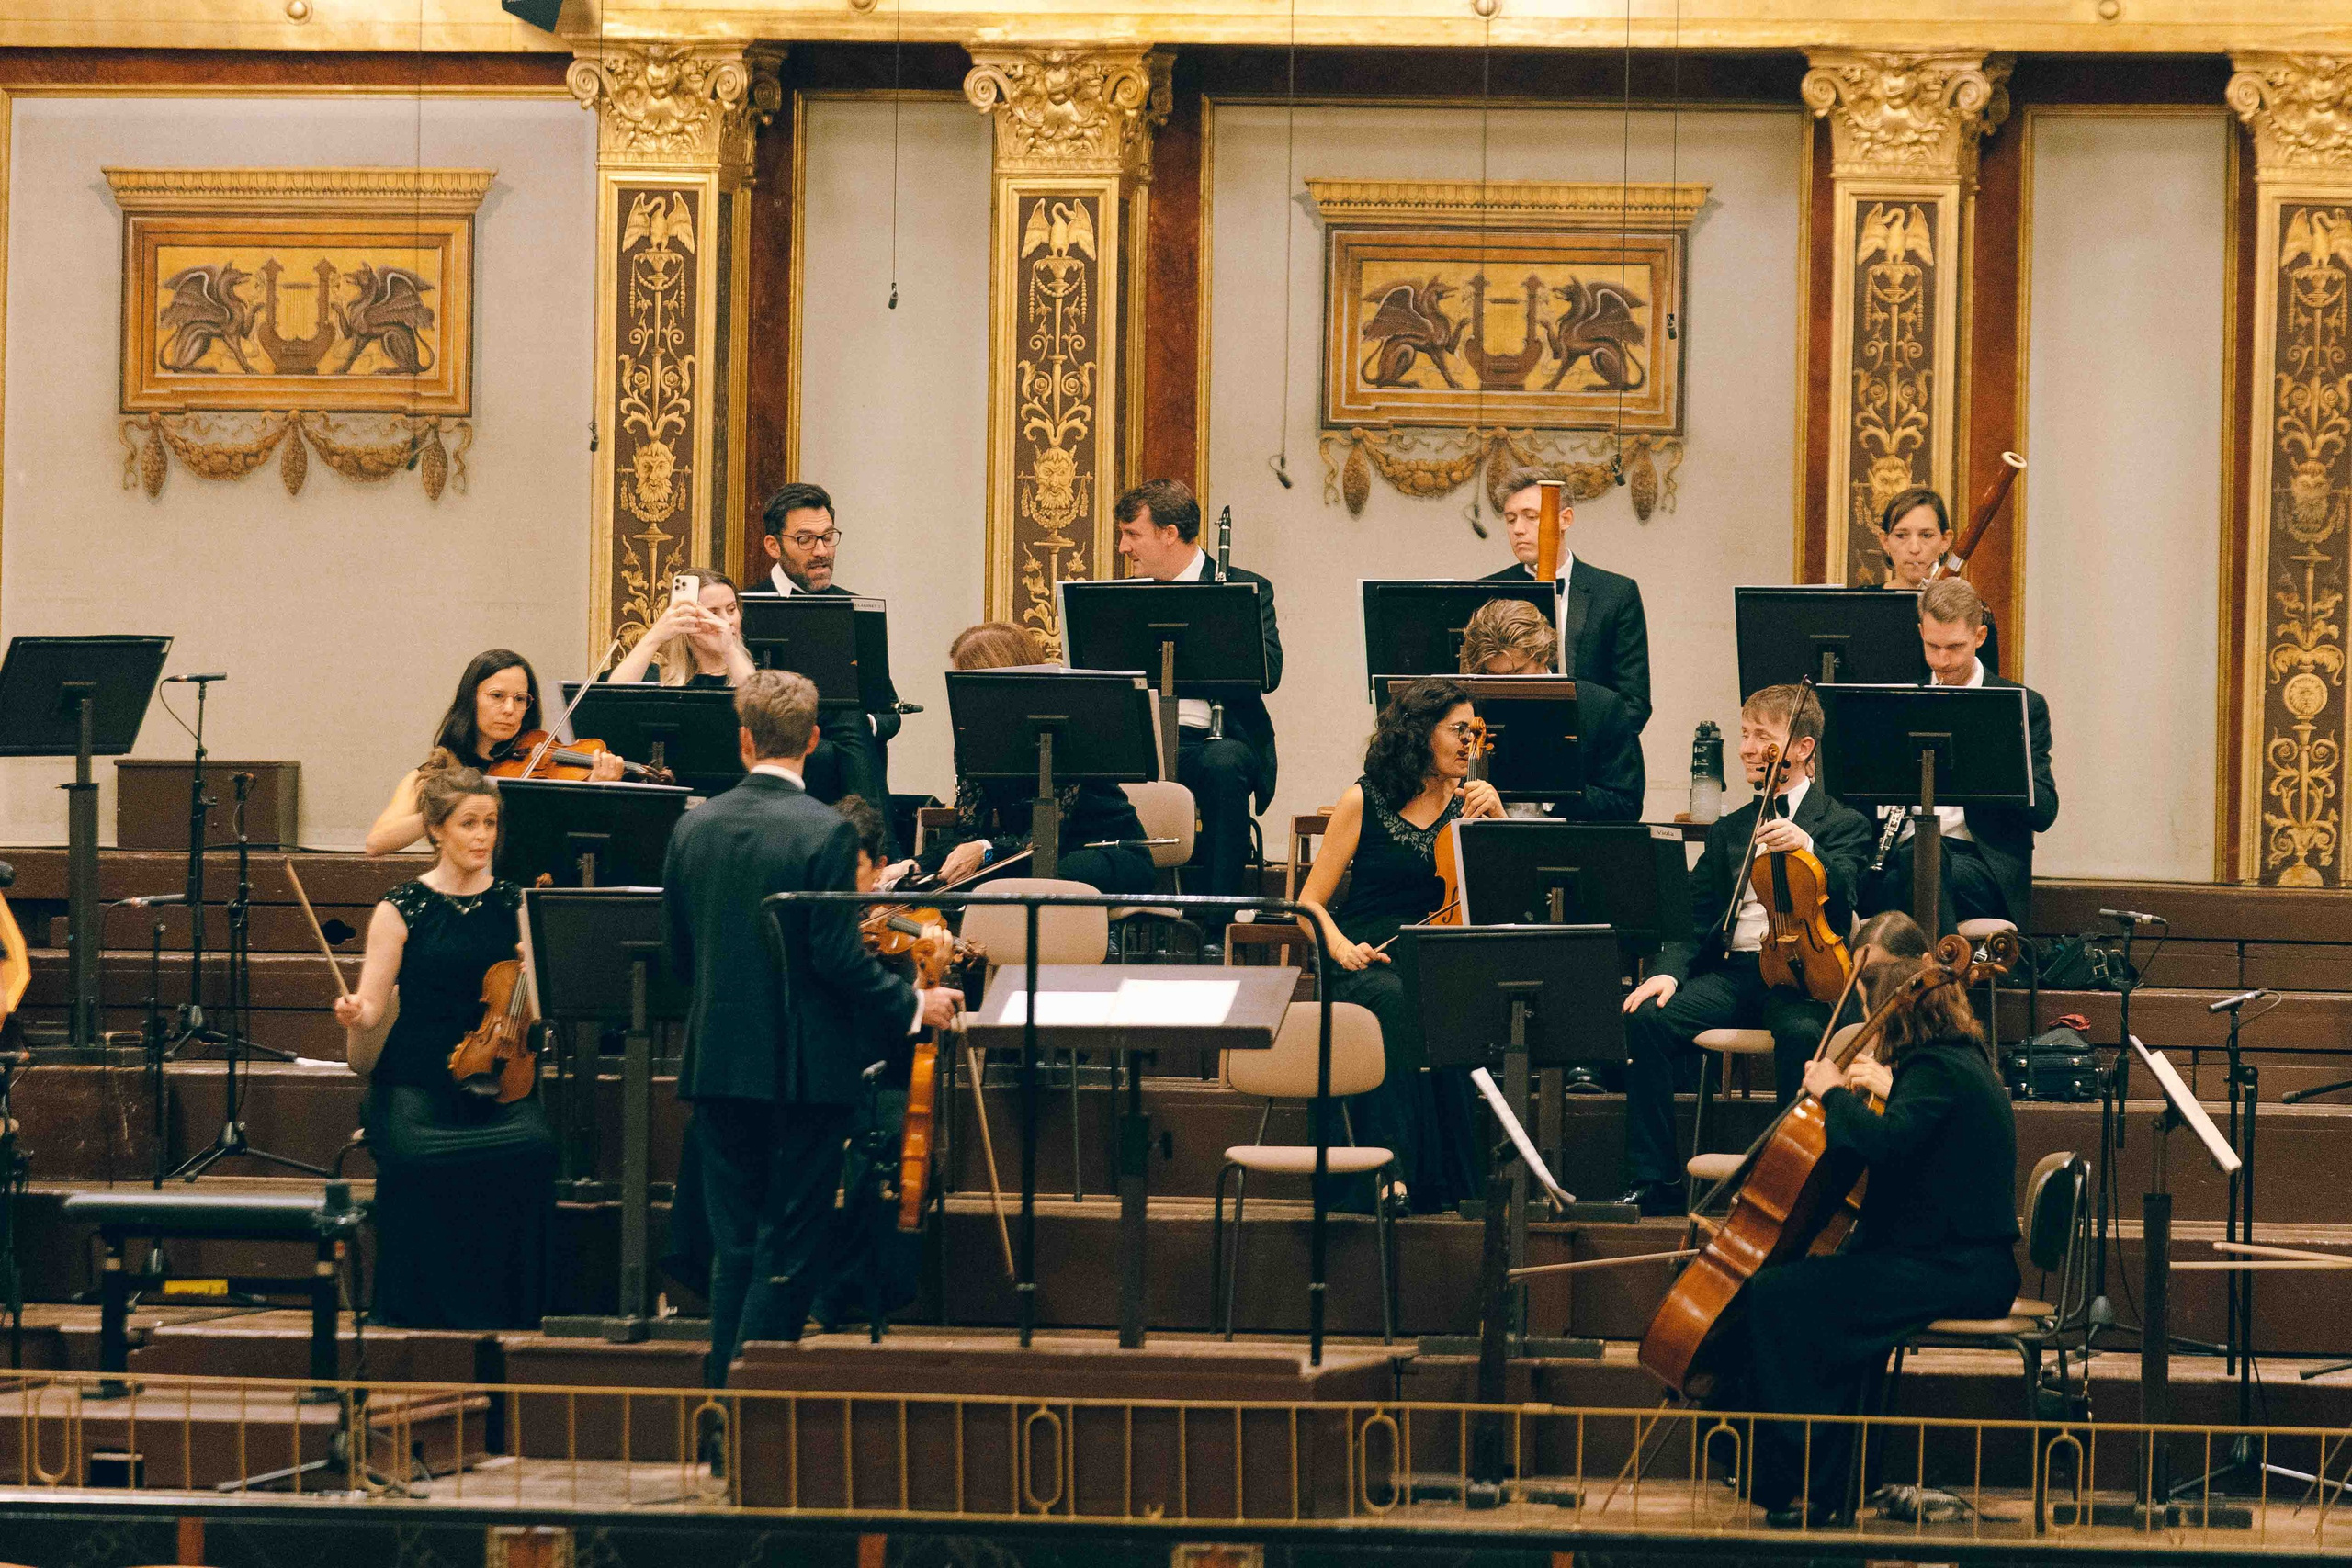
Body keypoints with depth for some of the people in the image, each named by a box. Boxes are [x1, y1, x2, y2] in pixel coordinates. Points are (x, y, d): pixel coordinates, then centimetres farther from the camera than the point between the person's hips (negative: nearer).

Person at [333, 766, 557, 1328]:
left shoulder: (513, 906, 12)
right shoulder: (402, 909, 6)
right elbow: (372, 1005, 1)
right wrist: (353, 1012, -21)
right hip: (416, 1083, -2)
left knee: (531, 1150, -29)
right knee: (413, 1158, -32)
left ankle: (507, 1307, -16)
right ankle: (410, 1304, -13)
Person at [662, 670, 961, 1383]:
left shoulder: (694, 829, 2)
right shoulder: (825, 833, -14)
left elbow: (680, 955, 9)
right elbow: (840, 958, -17)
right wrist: (913, 1006, -2)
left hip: (718, 1061, 5)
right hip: (806, 1069, -5)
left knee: (735, 1244, 12)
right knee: (790, 1247, 2)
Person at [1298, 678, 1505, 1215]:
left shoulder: (1467, 799, 13)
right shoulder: (1364, 802, 5)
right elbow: (1311, 902, 4)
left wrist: (1496, 816, -3)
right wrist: (1340, 946, -16)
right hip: (1370, 962, -2)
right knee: (1396, 1001, -38)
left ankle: (1445, 1177, -32)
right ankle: (1394, 1165, -42)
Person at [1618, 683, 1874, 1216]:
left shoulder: (1844, 824, 9)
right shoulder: (1728, 831, 23)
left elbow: (1842, 894, -10)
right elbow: (1694, 917, 17)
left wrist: (1806, 847, -29)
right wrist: (1669, 971, -3)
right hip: (1731, 971, 4)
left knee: (1801, 1033, -39)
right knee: (1648, 1020, -24)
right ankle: (1654, 1179, -19)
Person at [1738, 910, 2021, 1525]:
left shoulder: (1936, 1070, -16)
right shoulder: (1959, 1056, 16)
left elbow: (1883, 1142, -31)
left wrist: (1831, 1093, -15)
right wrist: (1885, 1085, 14)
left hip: (1955, 1272, -11)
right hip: (1966, 1263, 11)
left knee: (1779, 1294, -16)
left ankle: (1804, 1488, -13)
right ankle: (1835, 1485, 16)